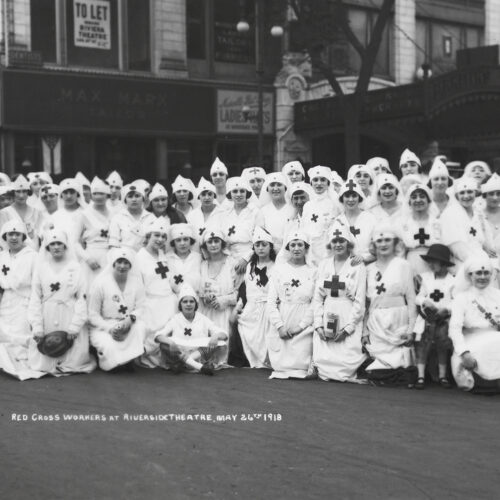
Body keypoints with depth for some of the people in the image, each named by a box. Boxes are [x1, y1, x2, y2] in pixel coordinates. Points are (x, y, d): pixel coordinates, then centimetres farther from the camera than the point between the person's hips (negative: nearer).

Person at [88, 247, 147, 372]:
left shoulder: (136, 282, 0)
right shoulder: (100, 283, -9)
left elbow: (140, 308, -2)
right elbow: (93, 315, -8)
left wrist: (130, 319, -24)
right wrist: (109, 328, -20)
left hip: (127, 327, 3)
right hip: (103, 327, -3)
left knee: (140, 326, -29)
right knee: (109, 348, -32)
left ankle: (128, 359, -12)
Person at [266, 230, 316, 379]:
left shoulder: (313, 272, 5)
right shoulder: (279, 269, 8)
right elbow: (271, 300, 3)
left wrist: (301, 325, -9)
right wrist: (279, 326, -7)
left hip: (303, 328, -1)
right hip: (281, 326, 1)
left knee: (300, 367, -11)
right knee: (280, 366, -8)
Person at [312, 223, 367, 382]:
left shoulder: (358, 267, -1)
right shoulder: (324, 264, 11)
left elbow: (360, 301, -5)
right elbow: (317, 297, 9)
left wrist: (348, 328, -11)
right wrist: (318, 324, -2)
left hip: (349, 318, -3)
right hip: (327, 318, 3)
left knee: (346, 361, -13)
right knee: (323, 360, -7)